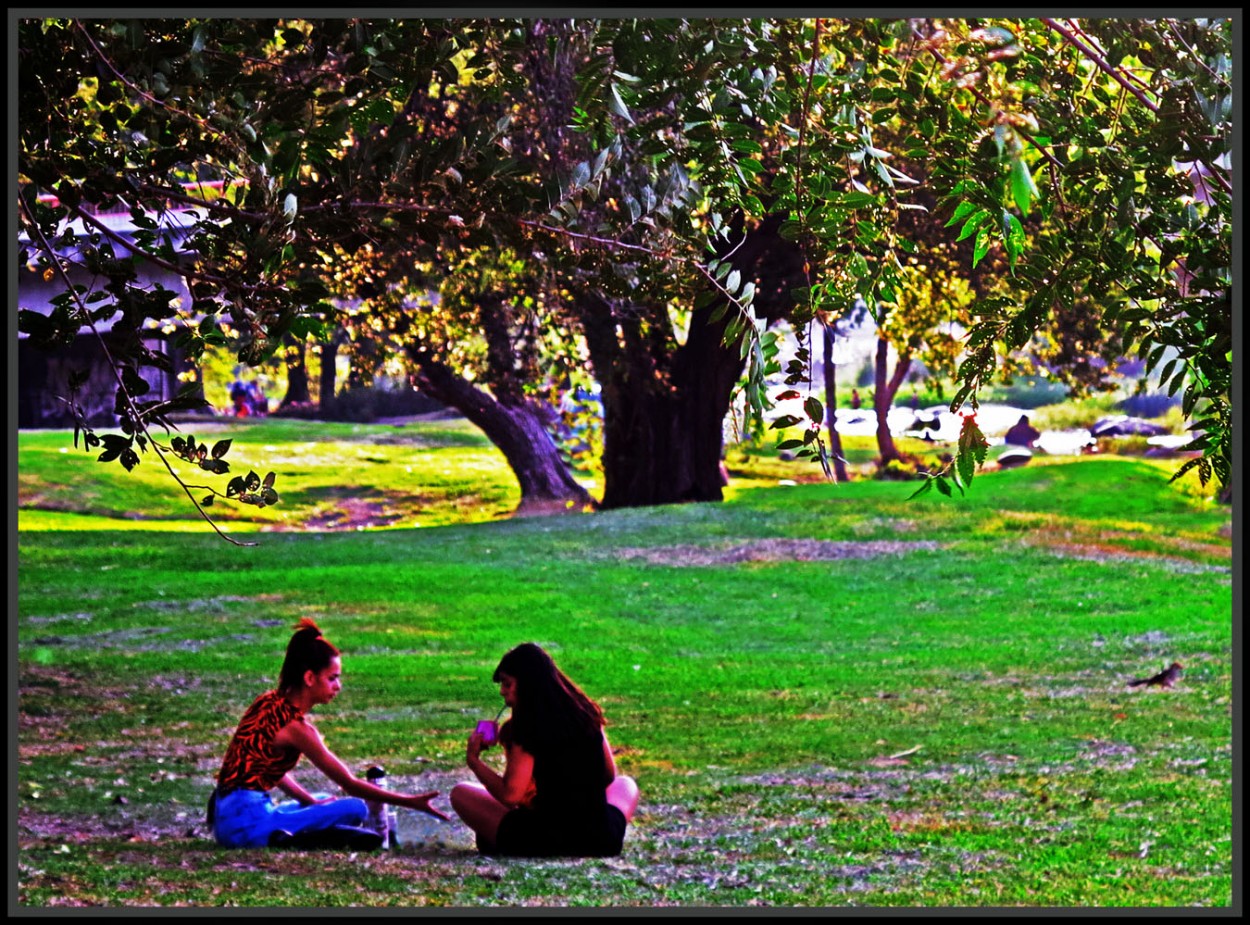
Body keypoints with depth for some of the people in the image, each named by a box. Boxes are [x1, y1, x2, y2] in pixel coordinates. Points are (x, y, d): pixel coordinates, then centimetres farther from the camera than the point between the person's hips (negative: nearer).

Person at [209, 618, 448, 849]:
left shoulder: (270, 703, 10)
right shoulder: (296, 726, -15)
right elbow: (350, 784, -11)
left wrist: (311, 800, 13)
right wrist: (411, 802, -8)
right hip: (247, 825, -10)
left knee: (325, 801, 30)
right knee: (355, 809, -12)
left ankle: (280, 837, 4)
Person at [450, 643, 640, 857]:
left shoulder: (527, 727, -10)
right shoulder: (586, 713, 6)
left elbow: (510, 795, -14)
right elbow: (609, 775, 16)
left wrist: (473, 760, -1)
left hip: (546, 843, -4)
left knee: (460, 793, 11)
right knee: (625, 784, 38)